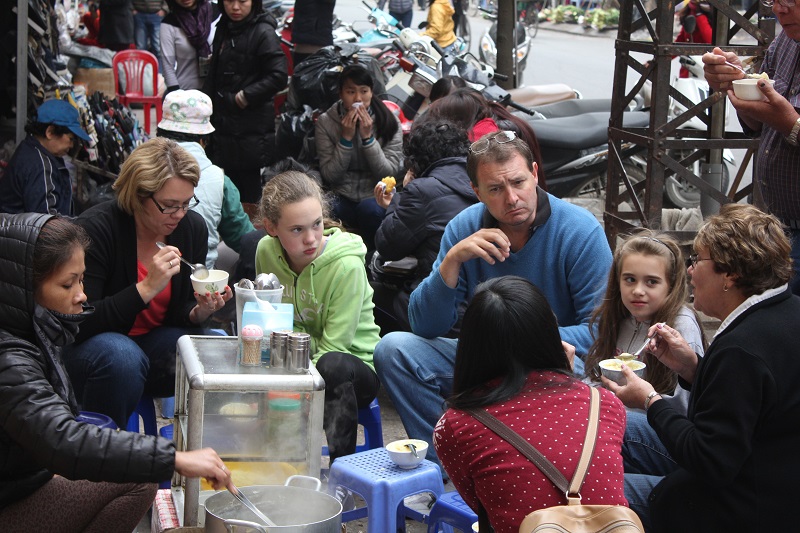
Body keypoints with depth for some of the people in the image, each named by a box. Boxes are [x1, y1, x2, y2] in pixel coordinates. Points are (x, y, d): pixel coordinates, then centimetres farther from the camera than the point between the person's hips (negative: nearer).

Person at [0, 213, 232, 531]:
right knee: (139, 483, -14)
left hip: (27, 479, 10)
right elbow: (63, 442, -41)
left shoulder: (31, 335, 3)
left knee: (141, 477, 9)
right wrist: (175, 459, -42)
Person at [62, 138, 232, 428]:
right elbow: (82, 323, -24)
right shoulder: (95, 228, -20)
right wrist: (147, 287, -33)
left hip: (156, 342, 5)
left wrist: (200, 312, -19)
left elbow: (181, 314, 6)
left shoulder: (192, 227, -4)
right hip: (89, 344, -5)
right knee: (122, 356, -37)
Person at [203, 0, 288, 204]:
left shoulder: (264, 33, -12)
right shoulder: (223, 29, 12)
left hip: (251, 128, -7)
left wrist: (246, 96, -15)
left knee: (248, 190, -1)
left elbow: (279, 77, -18)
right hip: (224, 122, 7)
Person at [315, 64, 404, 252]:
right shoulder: (325, 122, -2)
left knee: (370, 209, -35)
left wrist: (368, 137, -18)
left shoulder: (389, 123, -2)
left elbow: (389, 173, -9)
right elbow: (330, 176, -6)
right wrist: (346, 137, -16)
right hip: (342, 198, 1)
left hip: (375, 197, 0)